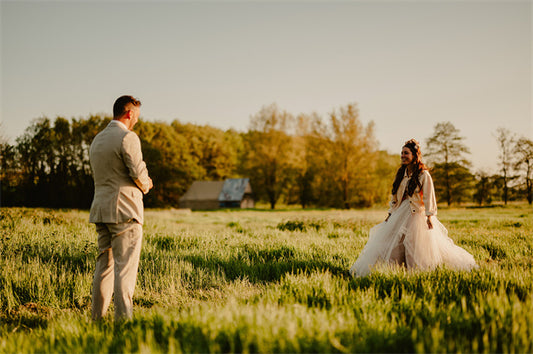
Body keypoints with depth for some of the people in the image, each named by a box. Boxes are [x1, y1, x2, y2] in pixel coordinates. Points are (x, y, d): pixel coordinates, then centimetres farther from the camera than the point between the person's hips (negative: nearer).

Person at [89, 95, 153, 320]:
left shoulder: (97, 139, 17)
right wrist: (146, 185, 7)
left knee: (104, 263, 13)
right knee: (125, 265, -6)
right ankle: (123, 317, -7)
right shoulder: (127, 137, -10)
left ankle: (97, 316, 16)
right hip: (124, 209, -8)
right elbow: (139, 173, -15)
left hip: (100, 208, 8)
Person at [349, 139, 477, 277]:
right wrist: (391, 213, 14)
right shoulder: (401, 173, 11)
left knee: (420, 248, -4)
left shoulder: (423, 175, -7)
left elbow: (429, 197, -11)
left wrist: (429, 216, -17)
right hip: (401, 213, 6)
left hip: (417, 214, -6)